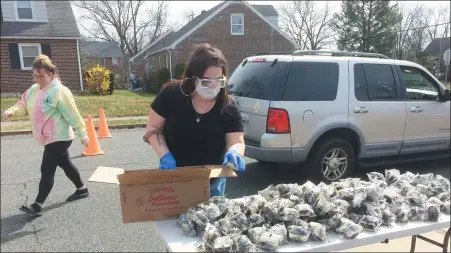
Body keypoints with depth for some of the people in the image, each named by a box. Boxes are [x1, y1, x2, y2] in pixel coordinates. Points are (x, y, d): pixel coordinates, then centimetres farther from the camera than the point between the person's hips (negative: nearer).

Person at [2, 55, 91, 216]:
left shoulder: (59, 91, -20)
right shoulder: (34, 90, 6)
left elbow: (73, 115, -19)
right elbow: (23, 105, 10)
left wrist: (82, 134, -17)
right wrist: (12, 111, -13)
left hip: (59, 138, -9)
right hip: (49, 138, 9)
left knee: (47, 170, -6)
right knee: (65, 164, 19)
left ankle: (37, 205, 3)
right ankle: (82, 189, 36)